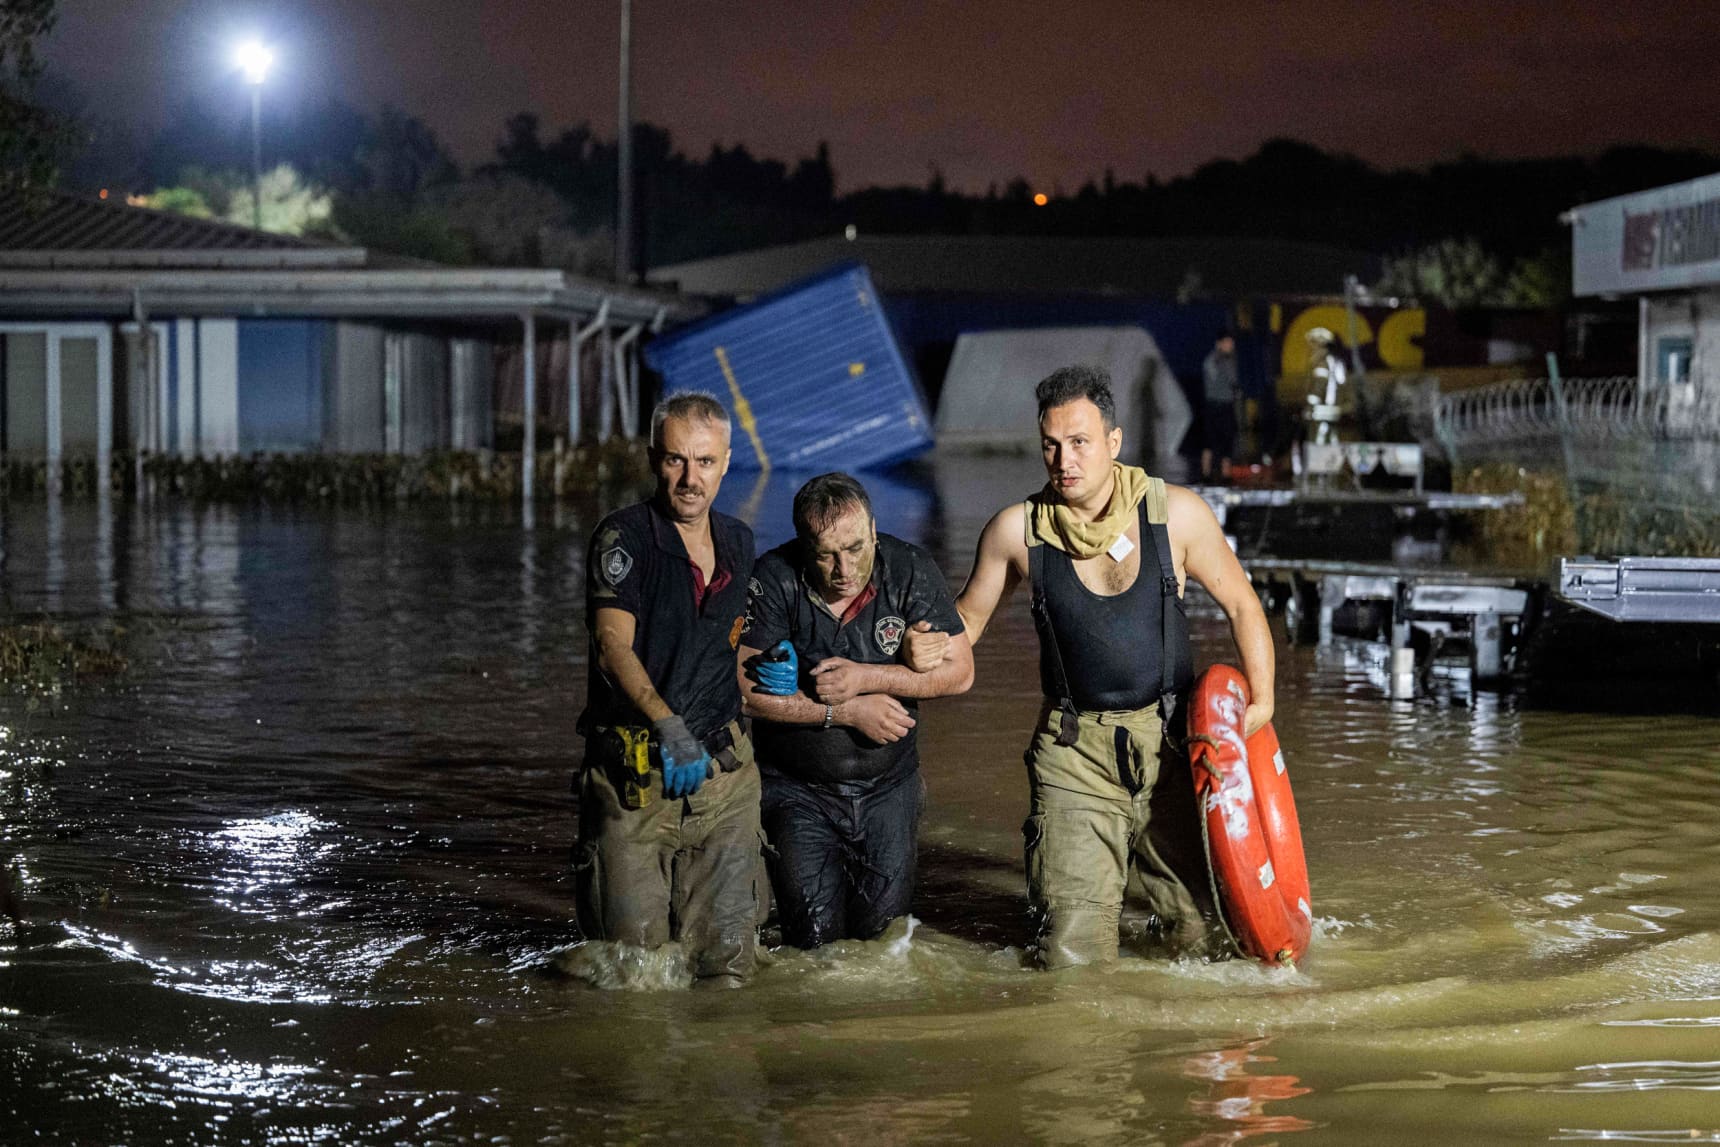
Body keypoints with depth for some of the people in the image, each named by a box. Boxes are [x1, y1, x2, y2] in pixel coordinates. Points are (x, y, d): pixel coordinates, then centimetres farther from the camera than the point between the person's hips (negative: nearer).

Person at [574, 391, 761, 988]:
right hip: (637, 774, -4)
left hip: (724, 767, 5)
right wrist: (669, 725, -33)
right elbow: (614, 646, -19)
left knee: (724, 964, 1)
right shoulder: (624, 536, -7)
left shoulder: (739, 542, 12)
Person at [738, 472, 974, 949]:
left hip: (888, 784, 2)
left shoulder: (908, 570, -11)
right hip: (798, 788, -2)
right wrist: (847, 712, -20)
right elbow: (745, 691, -20)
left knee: (876, 923, 5)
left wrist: (864, 678, -21)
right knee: (814, 933, -5)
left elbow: (959, 671, -10)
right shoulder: (774, 581, -18)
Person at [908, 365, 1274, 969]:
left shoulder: (1175, 514, -5)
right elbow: (969, 615, 9)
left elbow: (1241, 604, 6)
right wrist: (928, 648, -12)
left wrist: (1261, 699, -3)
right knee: (1074, 958, -8)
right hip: (1076, 751, -1)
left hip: (1171, 740, 1)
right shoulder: (1016, 530, -4)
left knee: (1204, 927, 7)